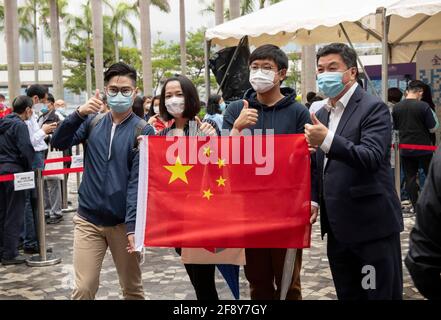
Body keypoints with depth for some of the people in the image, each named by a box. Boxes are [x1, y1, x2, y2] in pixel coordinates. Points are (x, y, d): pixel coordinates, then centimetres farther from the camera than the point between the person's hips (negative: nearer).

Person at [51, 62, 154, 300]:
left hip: (123, 222, -2)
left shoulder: (143, 131, -4)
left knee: (132, 289, 12)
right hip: (88, 219, 2)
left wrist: (132, 225, -19)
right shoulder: (92, 122, 6)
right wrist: (79, 113, -21)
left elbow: (138, 181, -11)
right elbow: (58, 143, -6)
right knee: (83, 290, 1)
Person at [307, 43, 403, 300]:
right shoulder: (323, 114, 14)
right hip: (338, 227, 7)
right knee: (347, 295, 15)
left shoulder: (373, 108, -9)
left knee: (381, 294, 2)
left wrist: (328, 140, -36)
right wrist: (314, 199, 7)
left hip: (372, 224, -7)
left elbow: (372, 157, -24)